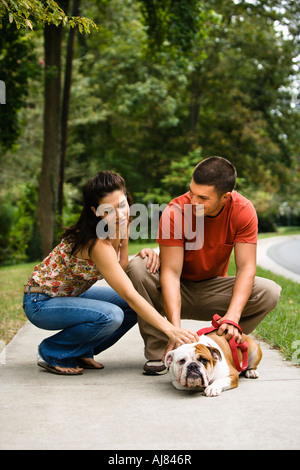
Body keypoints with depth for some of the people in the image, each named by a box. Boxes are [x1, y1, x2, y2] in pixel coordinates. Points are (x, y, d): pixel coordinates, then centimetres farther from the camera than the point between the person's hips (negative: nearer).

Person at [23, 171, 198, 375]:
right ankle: (53, 353, -8)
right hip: (41, 302, -9)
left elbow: (121, 272, -1)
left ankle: (81, 352, 8)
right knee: (111, 315, -31)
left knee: (136, 307, -4)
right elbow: (128, 294, -35)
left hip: (70, 295, 9)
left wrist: (143, 255, -20)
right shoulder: (98, 244, -32)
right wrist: (170, 329, -40)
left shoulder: (121, 225, -6)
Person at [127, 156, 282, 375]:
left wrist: (232, 317, -38)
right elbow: (171, 272, -29)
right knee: (137, 268, -32)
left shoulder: (243, 211, -19)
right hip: (177, 293, -1)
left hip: (213, 290, 2)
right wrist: (175, 328, -41)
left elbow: (246, 268, -22)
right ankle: (158, 352, -19)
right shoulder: (175, 213, -25)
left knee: (270, 292, -24)